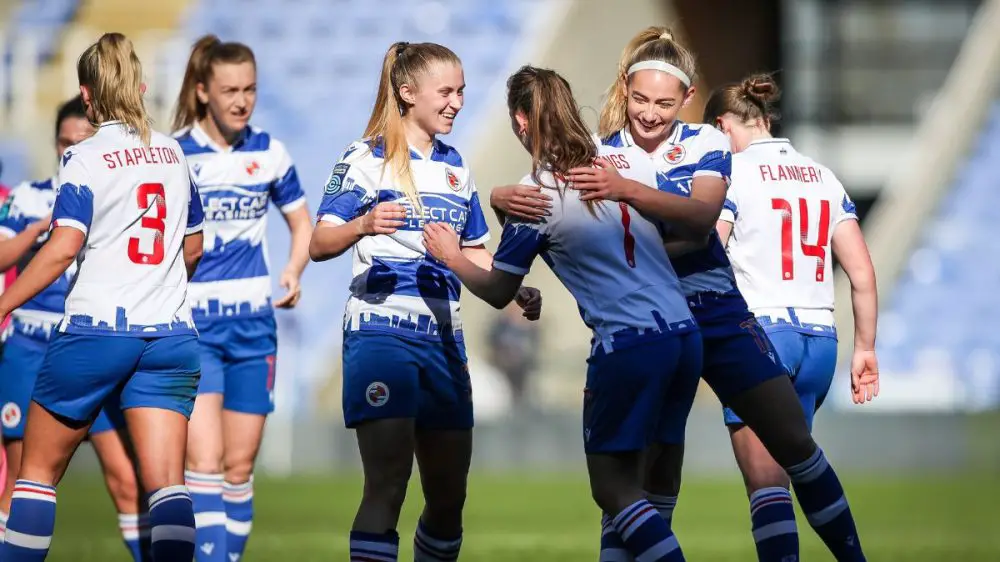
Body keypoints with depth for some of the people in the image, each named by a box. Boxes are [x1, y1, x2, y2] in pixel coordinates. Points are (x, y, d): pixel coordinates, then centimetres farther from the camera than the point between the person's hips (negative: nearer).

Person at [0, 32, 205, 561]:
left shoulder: (84, 159, -6)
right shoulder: (172, 154, 12)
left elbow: (65, 245, -16)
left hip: (95, 329, -4)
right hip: (169, 334, 4)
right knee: (167, 483, -4)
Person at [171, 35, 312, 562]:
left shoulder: (269, 152, 4)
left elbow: (302, 224, 16)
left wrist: (294, 271, -1)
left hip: (253, 323, 4)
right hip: (191, 324, -4)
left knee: (240, 465, 7)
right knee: (204, 459, -17)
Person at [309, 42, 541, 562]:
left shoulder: (455, 166, 15)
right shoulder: (366, 160, -5)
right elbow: (319, 245, -12)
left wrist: (517, 290, 7)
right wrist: (363, 225, -32)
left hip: (442, 339, 7)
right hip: (381, 335, -7)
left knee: (448, 494, 8)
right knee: (387, 484, -17)